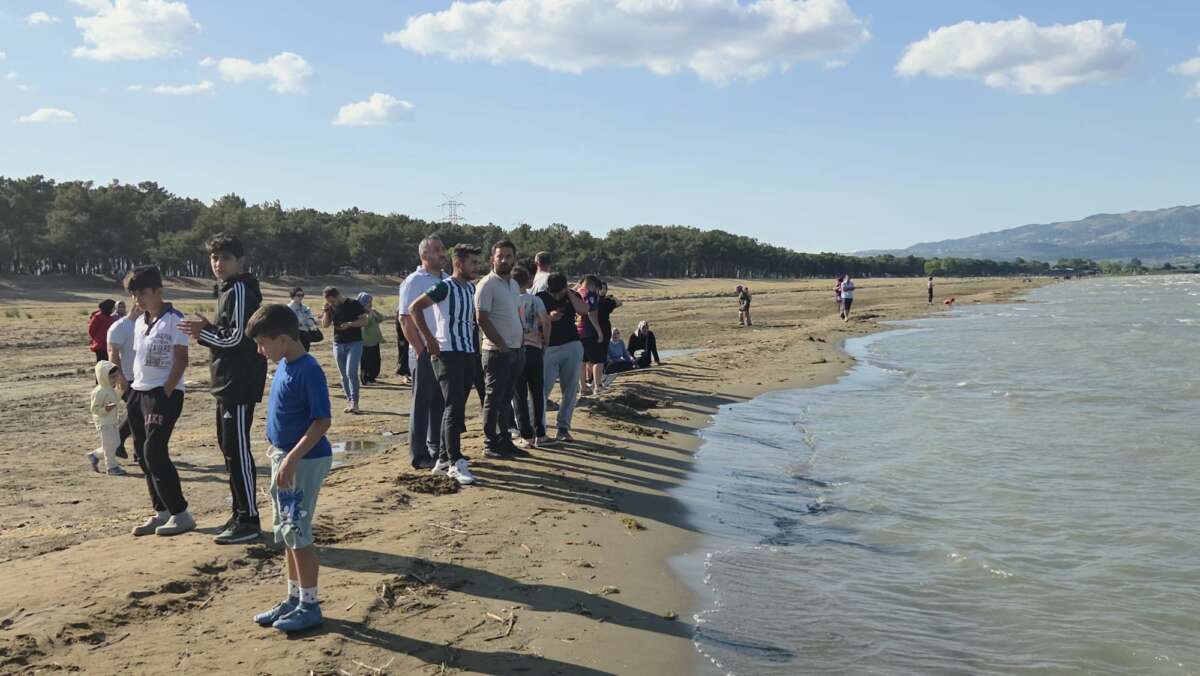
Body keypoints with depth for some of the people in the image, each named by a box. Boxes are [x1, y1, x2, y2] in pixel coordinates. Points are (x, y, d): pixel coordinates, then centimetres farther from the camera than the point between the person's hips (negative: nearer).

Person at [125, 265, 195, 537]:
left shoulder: (173, 320, -10)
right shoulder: (140, 322, 14)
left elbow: (181, 360, -13)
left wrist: (165, 393, -18)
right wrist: (134, 390, 11)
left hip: (164, 393, -8)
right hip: (139, 393, 9)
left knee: (154, 453, -12)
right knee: (143, 455, 9)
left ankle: (181, 514, -4)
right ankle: (161, 512, 18)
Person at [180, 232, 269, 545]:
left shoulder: (240, 289, -14)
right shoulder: (227, 289, 18)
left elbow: (237, 337, -20)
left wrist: (203, 333, -7)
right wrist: (207, 327, 5)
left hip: (240, 384, -11)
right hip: (227, 383, 11)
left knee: (237, 450, -7)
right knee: (229, 448, 15)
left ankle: (249, 521, -2)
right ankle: (241, 515, 23)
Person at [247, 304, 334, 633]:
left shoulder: (308, 370, -19)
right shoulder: (283, 365, 8)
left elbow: (323, 421, -22)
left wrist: (292, 459, -25)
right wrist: (280, 457, 15)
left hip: (305, 460, -9)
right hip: (283, 457, 9)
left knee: (297, 533, -4)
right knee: (285, 534, 15)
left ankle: (309, 606, 6)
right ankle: (293, 599, 26)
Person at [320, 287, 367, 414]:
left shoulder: (354, 304, -7)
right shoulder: (330, 307, 7)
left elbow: (364, 321, -7)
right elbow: (325, 325, 9)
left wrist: (350, 324, -21)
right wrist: (326, 312, -6)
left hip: (354, 343, -5)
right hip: (338, 344, 5)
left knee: (351, 372, -16)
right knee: (344, 375, 7)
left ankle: (354, 403, -17)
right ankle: (349, 401, 15)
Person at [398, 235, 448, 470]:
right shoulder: (414, 282, -8)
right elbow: (406, 319, -12)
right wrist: (421, 350, -16)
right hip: (425, 353, -7)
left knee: (441, 404, 13)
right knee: (421, 403, 0)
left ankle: (437, 449, 24)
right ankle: (419, 455, 5)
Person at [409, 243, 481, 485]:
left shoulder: (470, 288, 13)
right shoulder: (445, 287, -10)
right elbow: (414, 308, -15)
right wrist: (430, 339, -17)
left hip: (468, 354, 8)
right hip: (448, 354, -8)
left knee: (457, 410, 10)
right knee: (454, 408, -9)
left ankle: (443, 460, 18)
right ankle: (455, 463, -7)